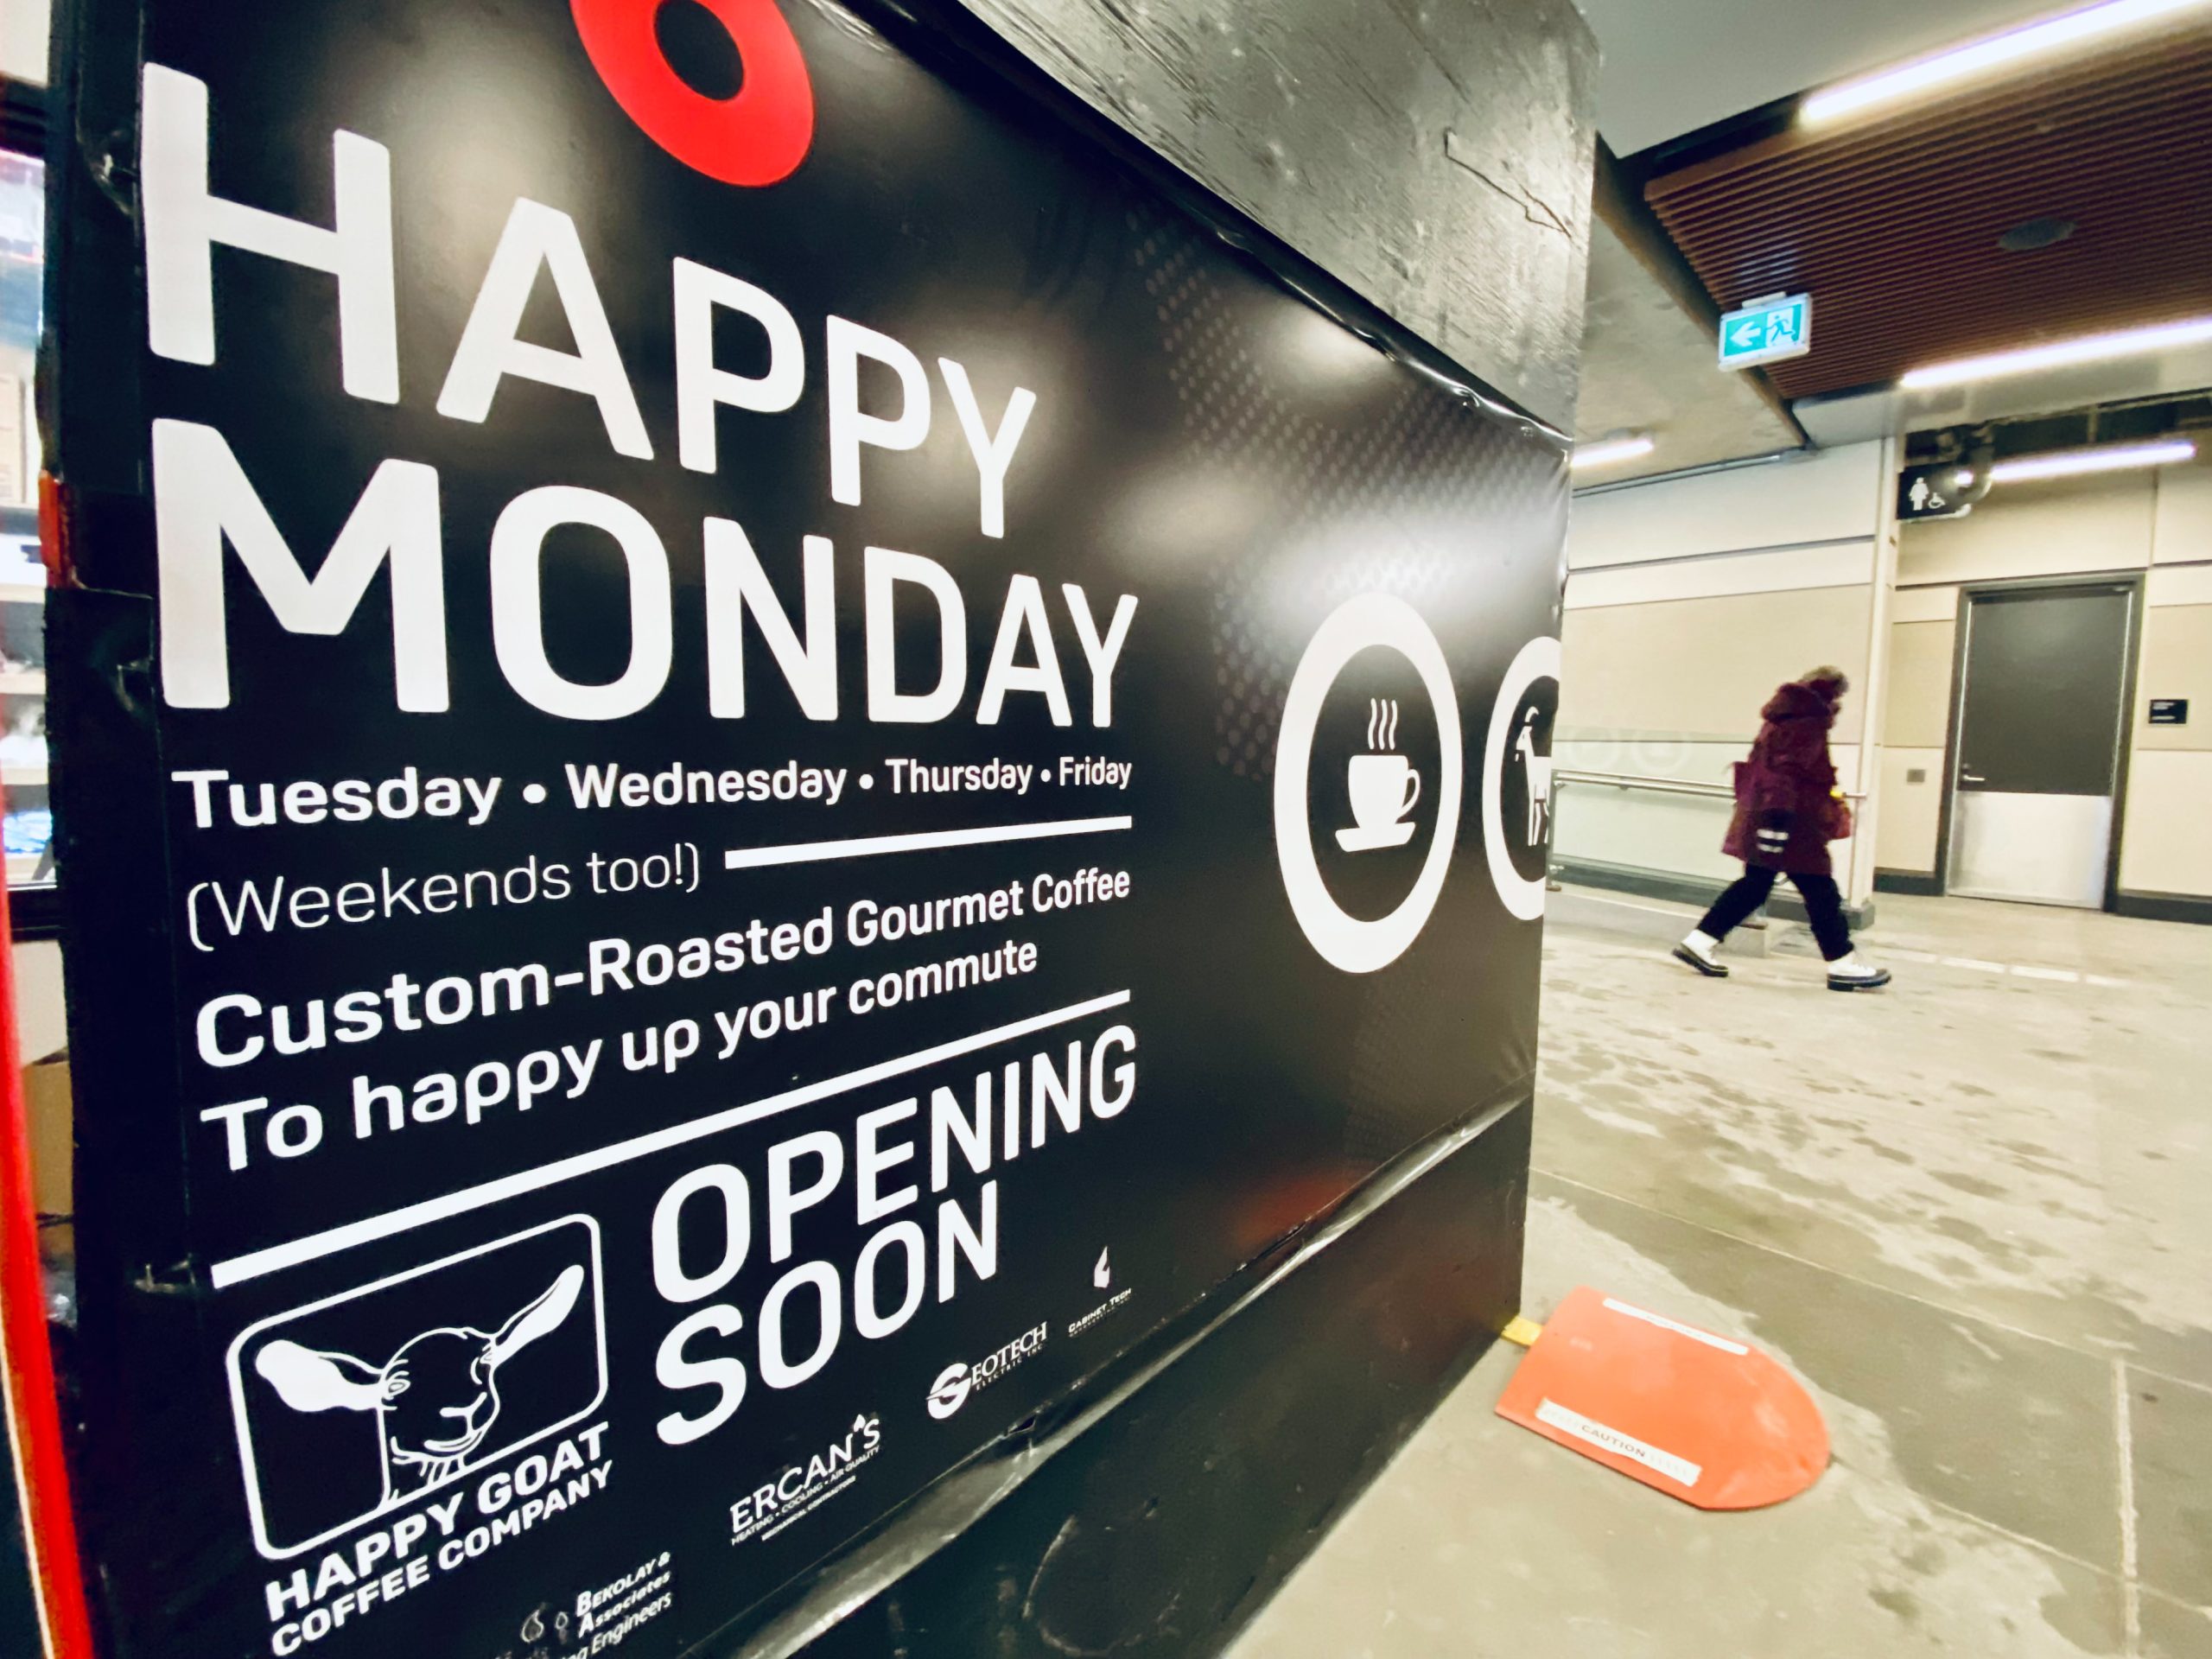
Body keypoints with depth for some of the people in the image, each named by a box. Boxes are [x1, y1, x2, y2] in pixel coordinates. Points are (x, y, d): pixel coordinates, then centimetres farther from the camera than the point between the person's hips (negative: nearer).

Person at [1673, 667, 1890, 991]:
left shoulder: (1786, 718, 18)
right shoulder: (1808, 723, -12)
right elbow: (1787, 772, -22)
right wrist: (1778, 817, -27)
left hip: (1759, 818, 10)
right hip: (1792, 825, -10)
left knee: (1753, 886, 10)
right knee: (1821, 892, 1)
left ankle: (1698, 942, 6)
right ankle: (1843, 964, 10)